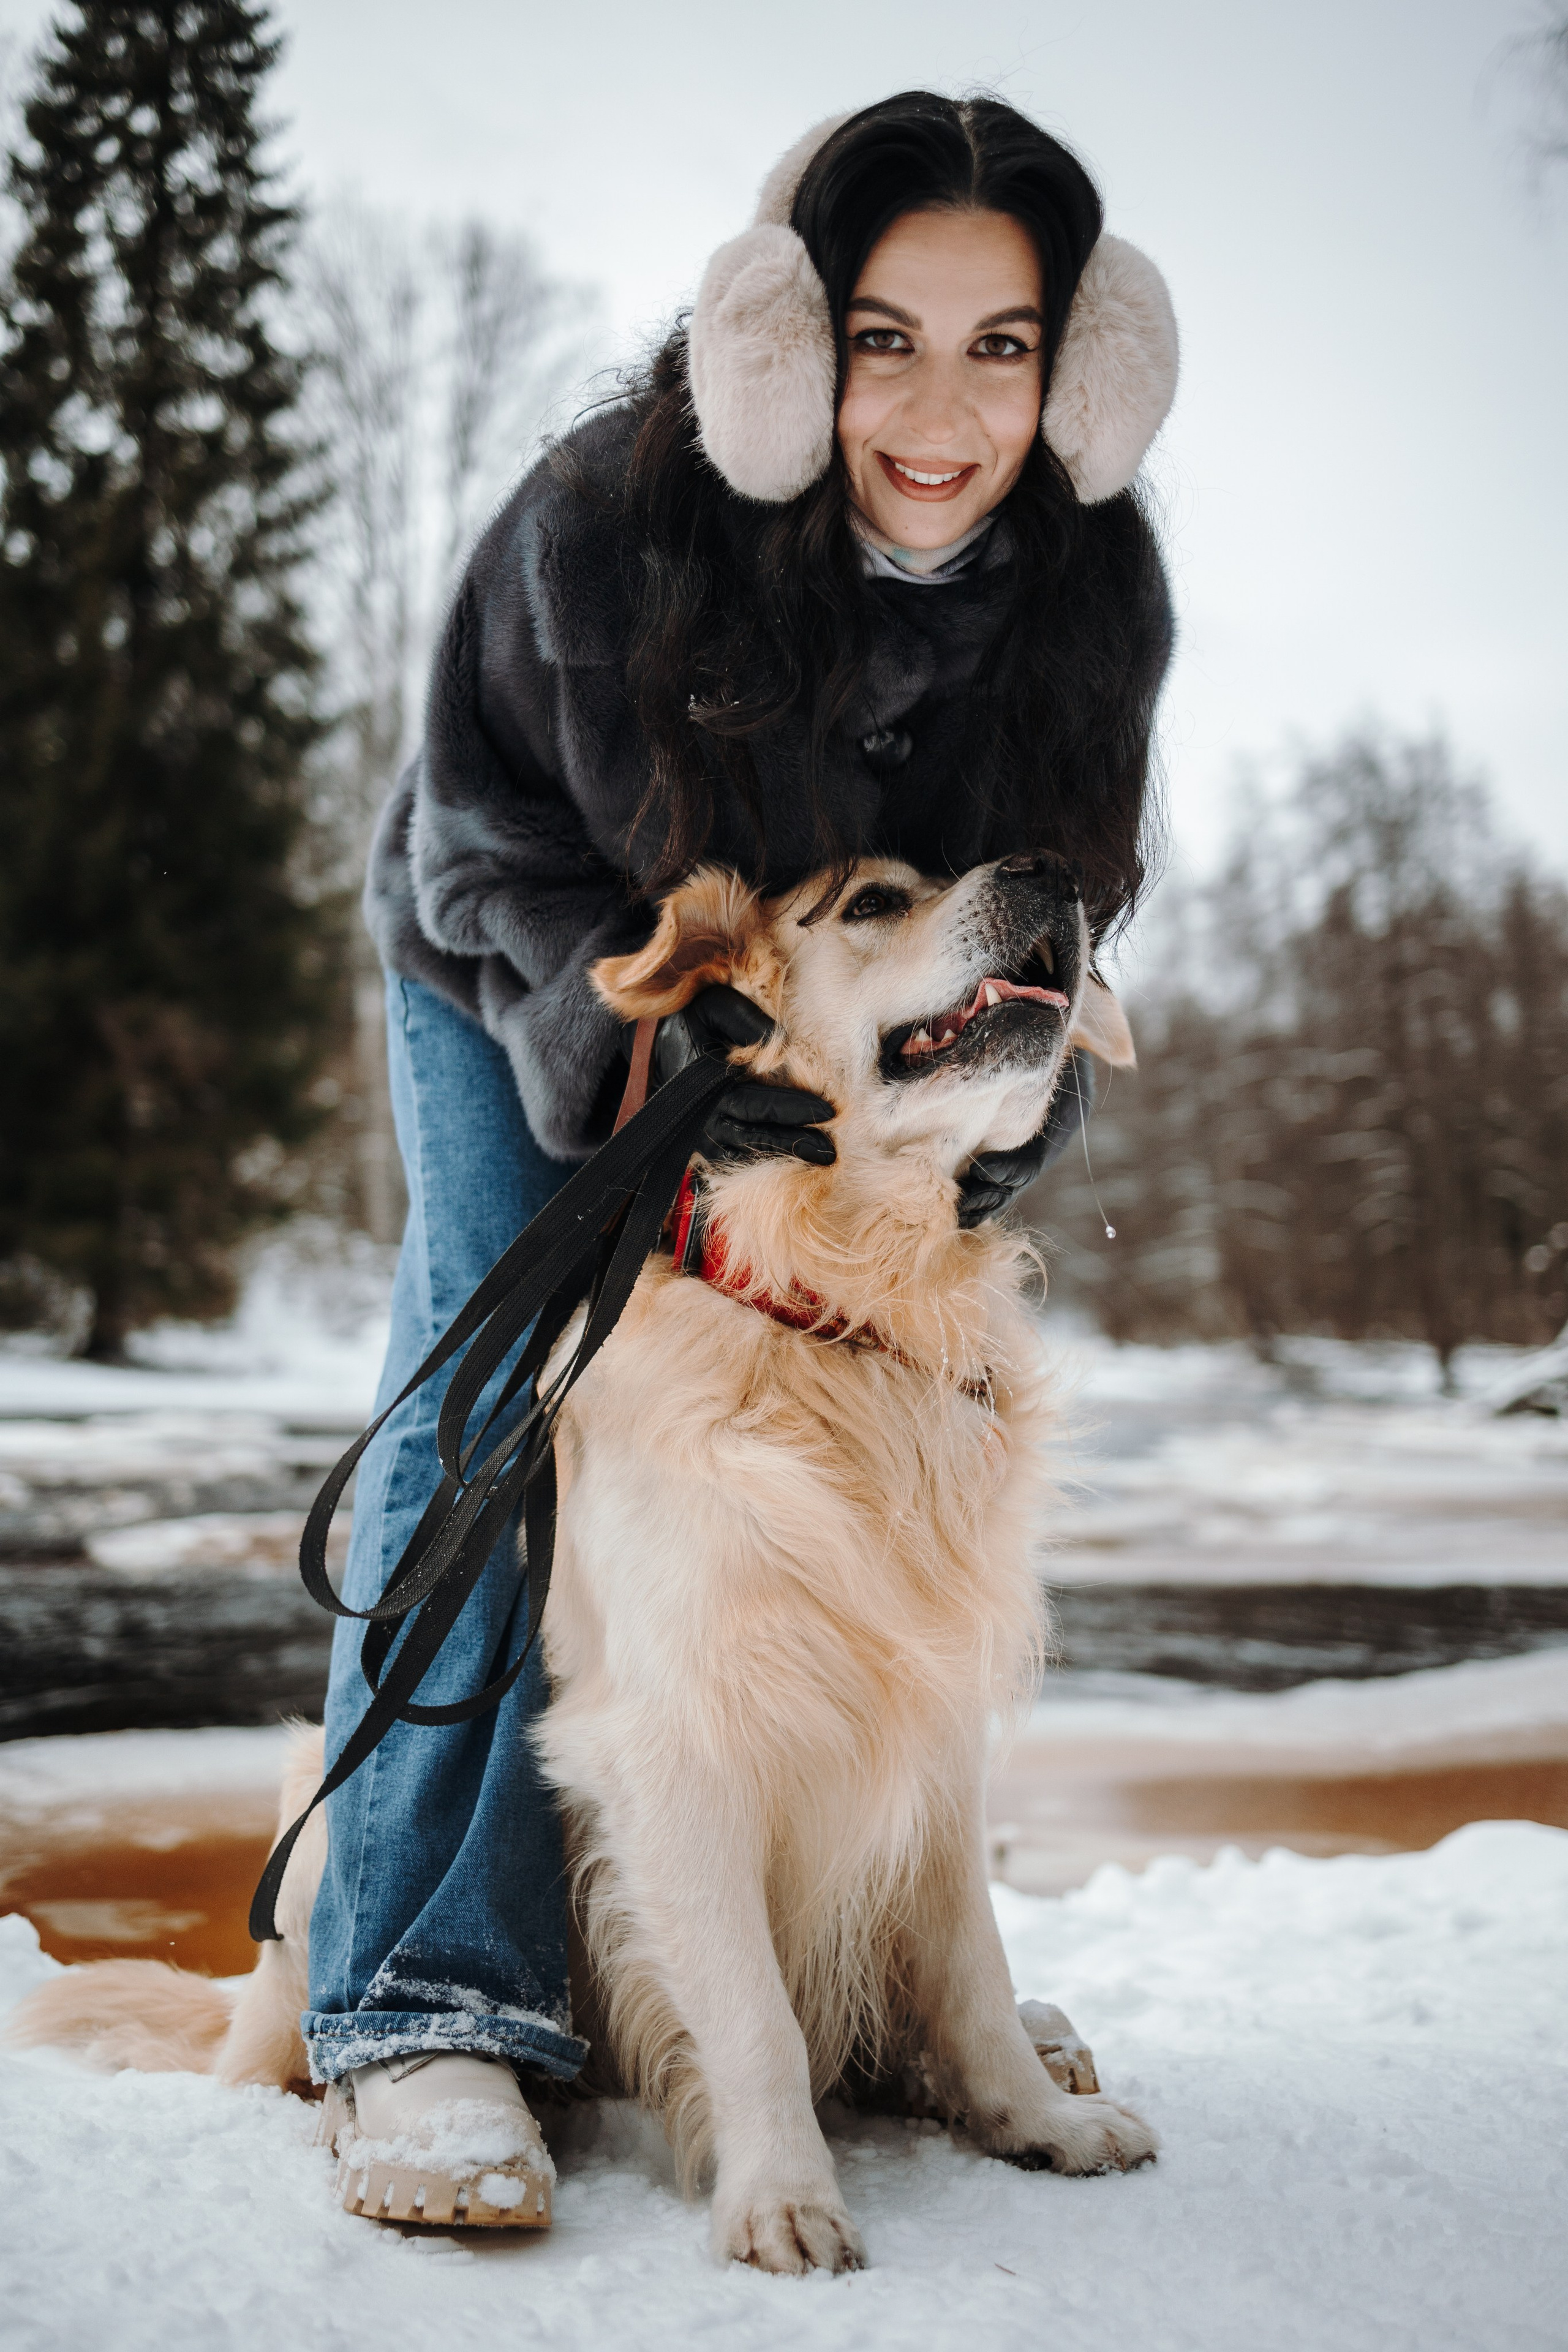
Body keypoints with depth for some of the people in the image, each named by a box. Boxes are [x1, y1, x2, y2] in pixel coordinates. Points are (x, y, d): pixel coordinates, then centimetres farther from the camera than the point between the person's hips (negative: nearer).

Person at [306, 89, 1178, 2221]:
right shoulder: (609, 520, -32)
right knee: (489, 1400, -14)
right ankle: (419, 1996, -12)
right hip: (525, 983, -2)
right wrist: (646, 1028, -34)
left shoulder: (1088, 594, -22)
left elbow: (1045, 898, -8)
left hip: (854, 1025, 3)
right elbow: (485, 831, -18)